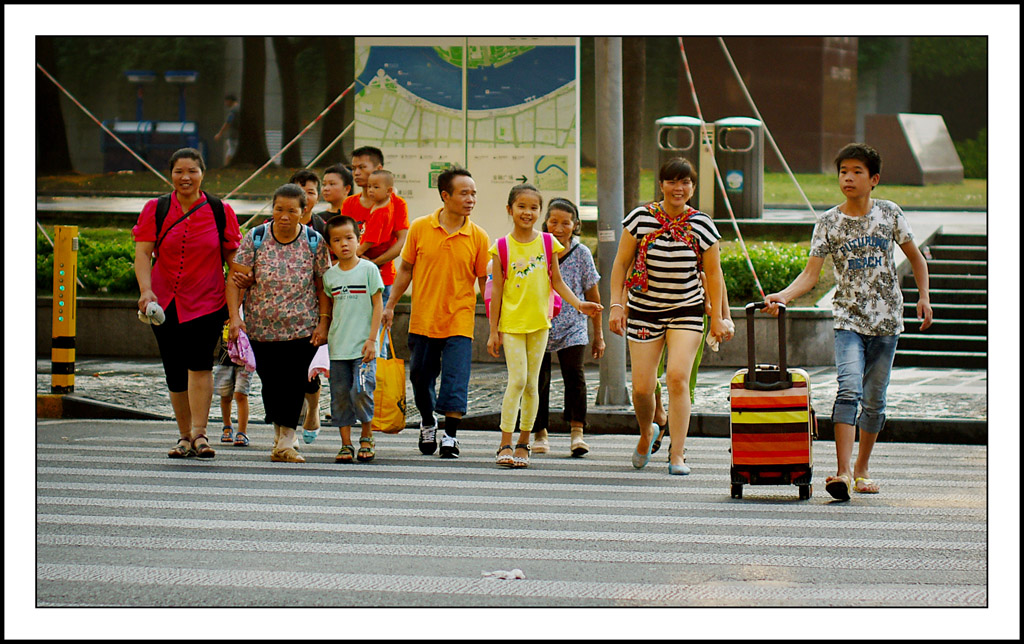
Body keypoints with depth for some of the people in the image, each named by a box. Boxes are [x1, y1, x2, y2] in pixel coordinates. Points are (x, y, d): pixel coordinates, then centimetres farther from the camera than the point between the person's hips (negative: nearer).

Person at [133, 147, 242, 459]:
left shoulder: (221, 211, 4)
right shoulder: (155, 210, 4)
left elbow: (234, 256, 8)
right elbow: (143, 253, -2)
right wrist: (146, 290, -17)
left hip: (208, 301, -2)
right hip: (165, 301, 2)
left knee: (200, 362, -21)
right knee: (174, 373, 6)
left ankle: (199, 434, -22)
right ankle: (185, 436, 18)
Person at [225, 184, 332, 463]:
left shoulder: (314, 241, -1)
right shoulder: (255, 238, -3)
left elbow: (324, 286, 3)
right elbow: (236, 280, -5)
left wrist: (324, 322, -6)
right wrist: (235, 316, -17)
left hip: (303, 329, -1)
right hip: (262, 330, 1)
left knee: (294, 382, -10)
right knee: (271, 384, 3)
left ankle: (285, 443, -8)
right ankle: (280, 435, 22)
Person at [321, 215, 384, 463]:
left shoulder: (368, 269, -2)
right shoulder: (329, 275, 8)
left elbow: (378, 305, -2)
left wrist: (372, 339, -8)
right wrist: (325, 333, 8)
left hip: (363, 345, -4)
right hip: (338, 347, 4)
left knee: (361, 391, -13)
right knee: (340, 395, 3)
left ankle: (366, 437, 8)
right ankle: (346, 444, 11)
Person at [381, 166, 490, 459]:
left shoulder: (478, 237, -3)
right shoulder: (420, 228, -1)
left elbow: (486, 281, 2)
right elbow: (406, 269, 9)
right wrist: (390, 305, 6)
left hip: (459, 321, -1)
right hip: (423, 319, 1)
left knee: (456, 379, -9)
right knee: (421, 377, 12)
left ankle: (450, 435, -1)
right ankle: (427, 424, 36)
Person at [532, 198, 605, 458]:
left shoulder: (581, 253, 0)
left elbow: (592, 295, 7)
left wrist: (598, 334, 9)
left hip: (572, 327, -1)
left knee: (574, 373, -16)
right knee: (539, 378, 2)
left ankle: (577, 431, -12)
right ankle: (540, 433, 16)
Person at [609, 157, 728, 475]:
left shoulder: (701, 225, -2)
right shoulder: (640, 218, -4)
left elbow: (713, 273, 5)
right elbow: (621, 263, 1)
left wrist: (717, 317, 5)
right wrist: (616, 305, -6)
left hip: (687, 310, -1)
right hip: (644, 309, 1)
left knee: (677, 377, -18)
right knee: (642, 387, -1)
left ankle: (677, 455, -12)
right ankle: (646, 433, 33)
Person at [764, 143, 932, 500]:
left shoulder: (889, 214, 4)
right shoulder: (829, 223, 1)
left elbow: (916, 258, 15)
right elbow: (811, 274, -3)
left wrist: (924, 297, 4)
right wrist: (783, 296, -20)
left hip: (886, 320, 2)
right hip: (848, 319, -2)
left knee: (874, 398, 7)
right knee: (849, 388, -20)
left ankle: (861, 469, 23)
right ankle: (842, 472, -27)